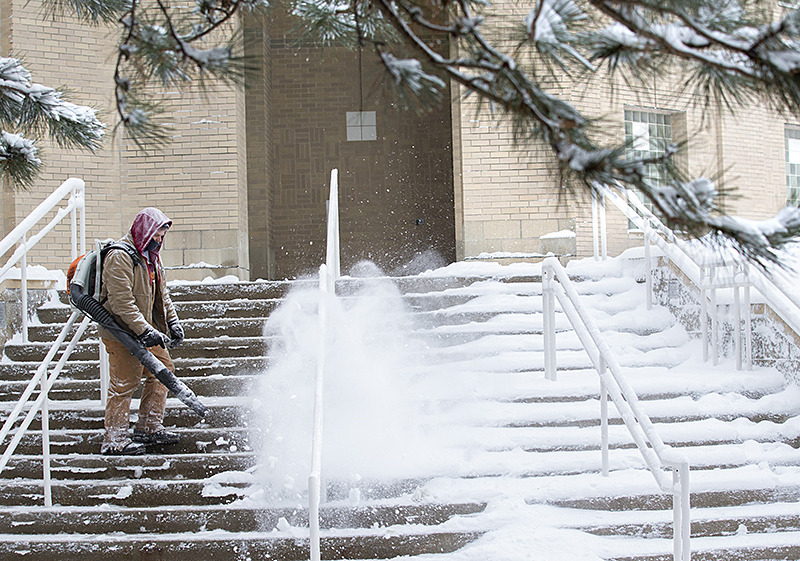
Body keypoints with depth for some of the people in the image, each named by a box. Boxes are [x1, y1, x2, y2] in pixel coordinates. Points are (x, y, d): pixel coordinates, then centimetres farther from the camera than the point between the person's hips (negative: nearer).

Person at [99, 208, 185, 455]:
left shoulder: (151, 256, 14)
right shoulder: (119, 257, -18)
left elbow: (161, 293, 21)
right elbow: (122, 300, -24)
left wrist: (172, 322, 9)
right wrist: (144, 330, -27)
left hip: (145, 329, 10)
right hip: (122, 332, -10)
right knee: (125, 382, -9)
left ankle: (149, 427, 25)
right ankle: (114, 439, -3)